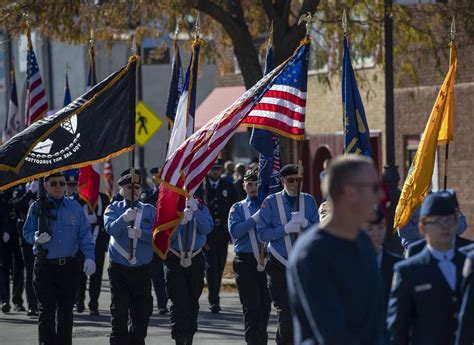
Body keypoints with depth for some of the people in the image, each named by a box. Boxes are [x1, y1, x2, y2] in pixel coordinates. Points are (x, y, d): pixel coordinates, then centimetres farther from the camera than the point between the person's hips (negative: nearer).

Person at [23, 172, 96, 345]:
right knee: (47, 310, -2)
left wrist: (89, 257, -8)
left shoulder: (75, 207, 6)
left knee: (66, 310, 7)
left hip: (69, 266, 2)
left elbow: (84, 235, 4)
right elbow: (27, 232, 1)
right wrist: (37, 237, -21)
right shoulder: (37, 207, 1)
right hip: (45, 266, -2)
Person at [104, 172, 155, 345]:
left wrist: (141, 234, -22)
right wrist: (124, 218, -34)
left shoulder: (149, 211, 7)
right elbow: (110, 229, -16)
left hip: (143, 270, 2)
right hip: (119, 269, -2)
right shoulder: (114, 209, 3)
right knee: (119, 311, -5)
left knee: (142, 311, 5)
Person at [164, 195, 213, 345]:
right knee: (178, 302, -11)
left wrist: (196, 211, -22)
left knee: (193, 302, 10)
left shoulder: (200, 206, 5)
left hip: (196, 259, 3)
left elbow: (207, 228, -11)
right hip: (175, 260, -3)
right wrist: (182, 220, -23)